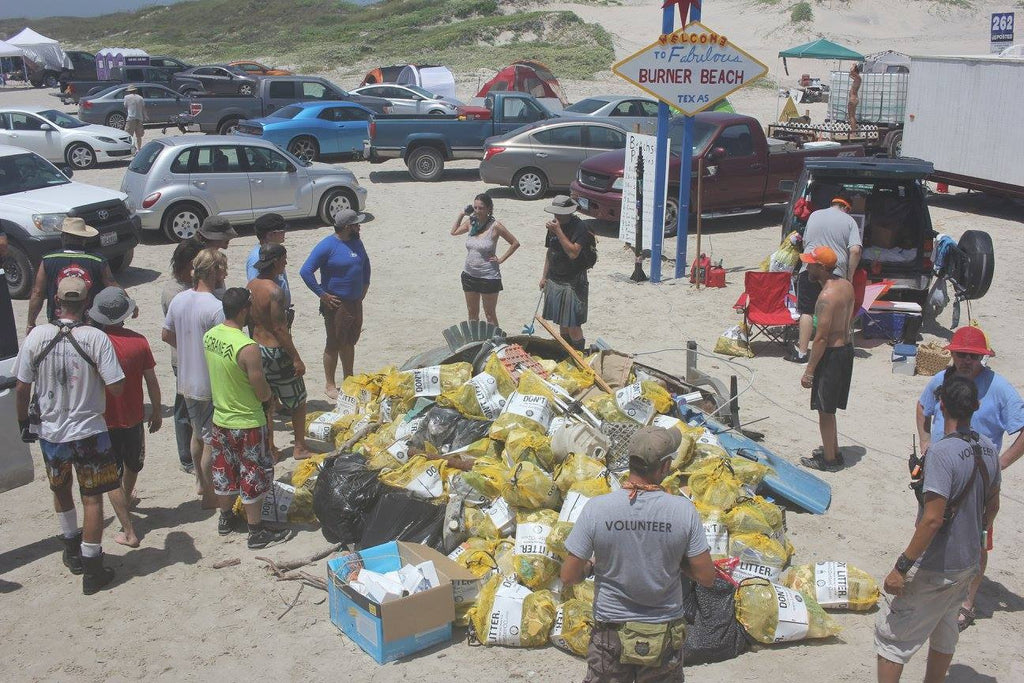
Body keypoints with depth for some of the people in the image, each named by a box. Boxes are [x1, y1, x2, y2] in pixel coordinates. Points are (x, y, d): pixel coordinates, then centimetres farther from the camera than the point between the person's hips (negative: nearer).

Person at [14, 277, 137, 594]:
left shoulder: (37, 335, -9)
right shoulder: (97, 338, -16)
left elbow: (22, 387, -3)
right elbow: (116, 387, -17)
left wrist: (24, 422, 12)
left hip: (50, 431, 3)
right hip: (89, 431, -3)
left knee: (60, 490, 25)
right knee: (92, 497, 7)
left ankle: (73, 551, 41)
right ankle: (92, 569, 11)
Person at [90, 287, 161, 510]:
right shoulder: (139, 341, -12)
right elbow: (152, 382, -5)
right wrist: (157, 412, 9)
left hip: (104, 421, -2)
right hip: (133, 418, 2)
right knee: (132, 462, 26)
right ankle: (127, 497, 47)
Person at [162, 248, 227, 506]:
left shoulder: (178, 300, -1)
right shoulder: (216, 307, -25)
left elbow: (166, 335, 11)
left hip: (186, 381, 7)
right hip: (211, 385, -7)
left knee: (198, 433, 24)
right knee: (212, 440, 7)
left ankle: (200, 482, 39)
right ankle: (209, 494, 17)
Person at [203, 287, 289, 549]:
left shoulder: (210, 336, -4)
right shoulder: (248, 348, -28)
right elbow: (263, 394, -21)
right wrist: (268, 393, 1)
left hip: (220, 418, 7)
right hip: (247, 424, -7)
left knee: (224, 471, 23)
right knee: (253, 478, 7)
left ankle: (225, 519, 40)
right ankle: (257, 533, 18)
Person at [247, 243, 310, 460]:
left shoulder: (251, 286, 3)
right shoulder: (274, 290, -22)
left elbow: (251, 320, 11)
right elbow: (279, 329, -23)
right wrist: (296, 359, -18)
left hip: (256, 349, 8)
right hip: (276, 351, -8)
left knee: (266, 403, 17)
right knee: (298, 401, 10)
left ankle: (268, 448, 23)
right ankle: (299, 448, 18)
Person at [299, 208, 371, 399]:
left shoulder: (356, 243, 6)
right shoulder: (327, 246, -18)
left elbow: (366, 263, 26)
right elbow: (305, 271, -22)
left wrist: (365, 286, 18)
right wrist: (323, 294, -20)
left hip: (355, 302, 7)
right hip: (336, 304, -7)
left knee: (350, 343, 18)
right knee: (334, 345, 2)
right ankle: (329, 385, 14)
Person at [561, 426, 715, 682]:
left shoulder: (596, 508, -18)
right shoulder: (683, 510, -18)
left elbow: (568, 577, -13)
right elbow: (707, 578, -11)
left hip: (611, 632, 0)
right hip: (665, 636, 0)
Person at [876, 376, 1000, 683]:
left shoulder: (941, 452, -27)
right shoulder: (988, 448, -2)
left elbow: (932, 519, -29)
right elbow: (992, 505, 11)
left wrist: (901, 568, -23)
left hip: (934, 569, -8)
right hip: (968, 562, 8)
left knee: (891, 634, 4)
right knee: (944, 629, 25)